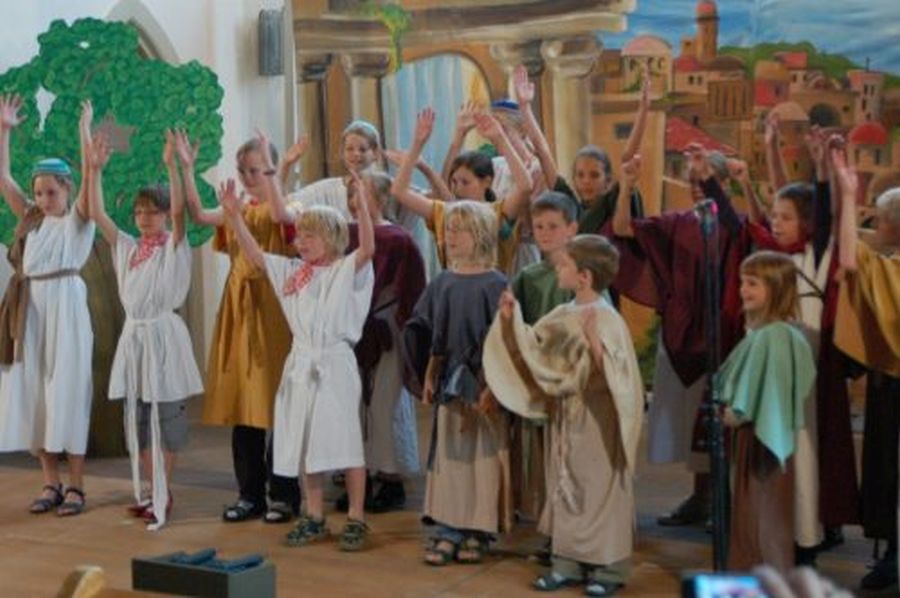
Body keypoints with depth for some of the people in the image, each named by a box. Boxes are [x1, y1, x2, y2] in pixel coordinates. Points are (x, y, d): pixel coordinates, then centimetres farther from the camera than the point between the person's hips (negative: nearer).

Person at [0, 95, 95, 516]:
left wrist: (85, 130, -14)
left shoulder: (79, 219, 1)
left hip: (66, 307, -5)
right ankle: (50, 483, 13)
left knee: (67, 392, -3)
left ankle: (75, 485, 2)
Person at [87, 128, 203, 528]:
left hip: (162, 334, -6)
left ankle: (163, 495, 6)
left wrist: (171, 166, -28)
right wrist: (95, 169, -1)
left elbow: (179, 210, -20)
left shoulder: (174, 246, -3)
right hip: (133, 334, 6)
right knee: (137, 418, 9)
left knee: (164, 417, -1)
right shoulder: (126, 247, 11)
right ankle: (150, 491, 18)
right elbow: (96, 214, 7)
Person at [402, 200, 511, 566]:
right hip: (449, 382, 5)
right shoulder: (442, 282, 7)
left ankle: (479, 532, 13)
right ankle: (448, 531, 12)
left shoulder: (495, 284, -8)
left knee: (482, 454, 2)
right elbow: (430, 336, 12)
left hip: (483, 382, -4)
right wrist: (428, 377, 7)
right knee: (448, 454, 6)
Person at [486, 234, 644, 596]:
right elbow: (533, 350, 13)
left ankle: (606, 567, 14)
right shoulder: (561, 316, 4)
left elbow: (610, 376, -23)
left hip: (595, 420, -7)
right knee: (564, 489, 12)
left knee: (598, 490, 3)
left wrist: (593, 342, -37)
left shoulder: (607, 320, -17)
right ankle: (567, 562, 21)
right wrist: (512, 320, 4)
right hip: (564, 417, 7)